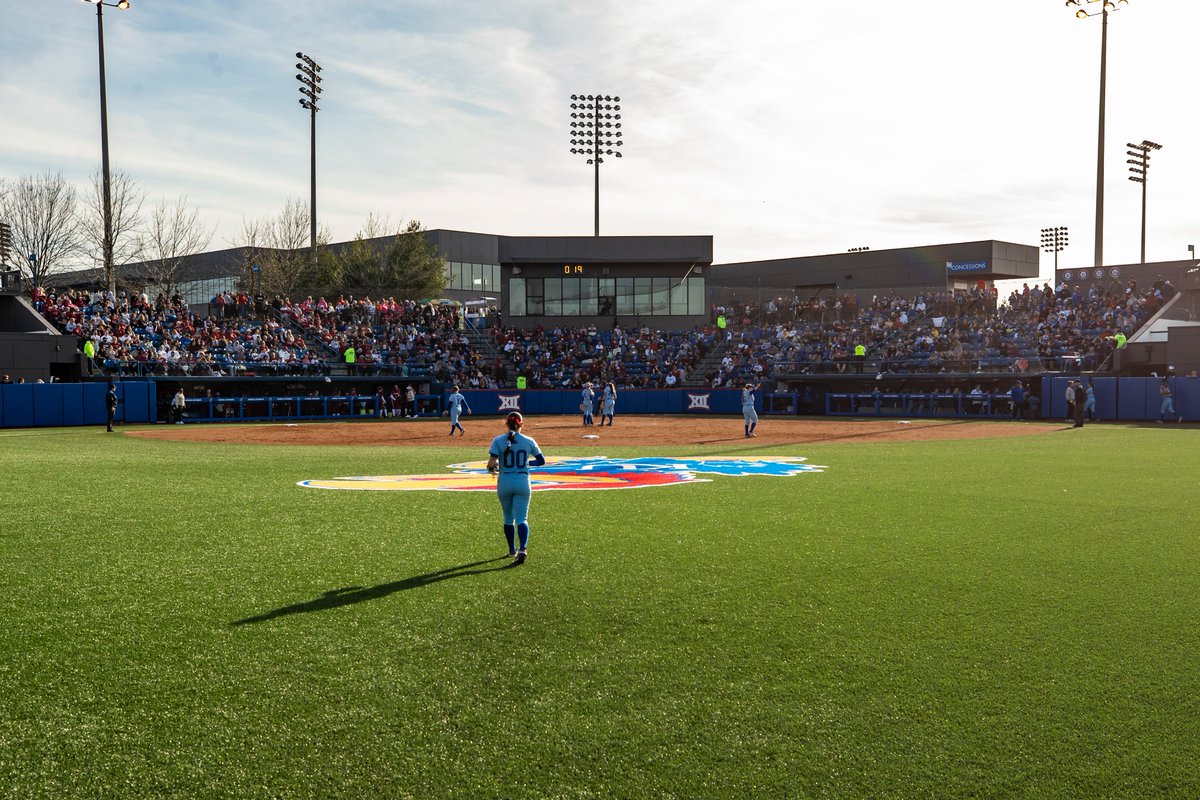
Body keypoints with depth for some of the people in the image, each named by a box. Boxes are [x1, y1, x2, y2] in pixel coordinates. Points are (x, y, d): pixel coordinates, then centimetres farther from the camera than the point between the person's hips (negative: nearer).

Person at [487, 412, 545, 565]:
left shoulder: (498, 440, -5)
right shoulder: (529, 441, -1)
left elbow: (492, 463, -16)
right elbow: (541, 461, 7)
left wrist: (492, 468, 6)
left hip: (504, 482, 0)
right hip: (522, 482, 0)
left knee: (508, 518, 18)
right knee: (521, 518, 0)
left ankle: (512, 550, 27)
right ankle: (523, 548, -21)